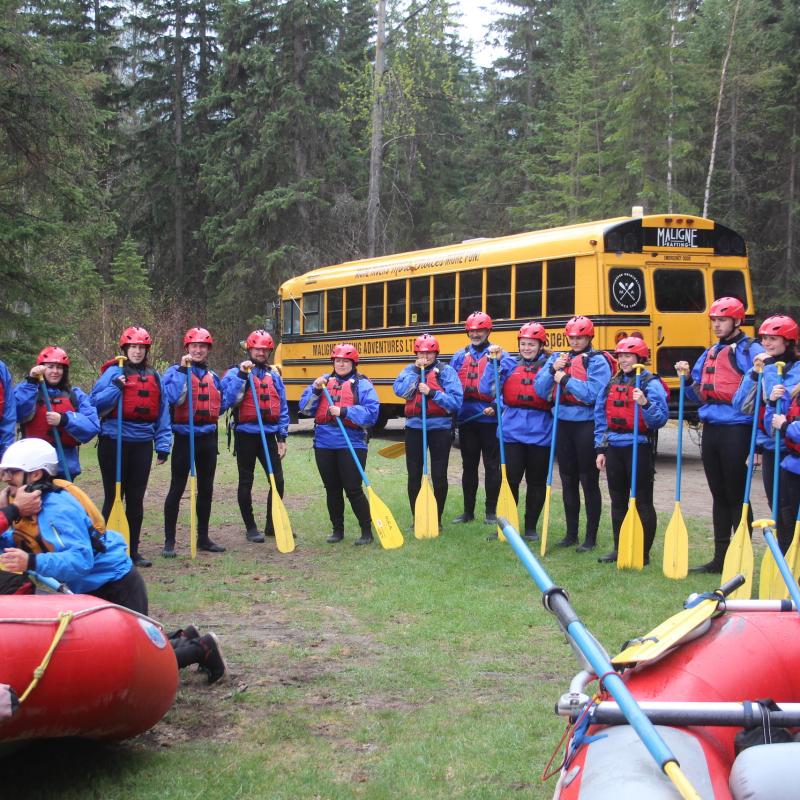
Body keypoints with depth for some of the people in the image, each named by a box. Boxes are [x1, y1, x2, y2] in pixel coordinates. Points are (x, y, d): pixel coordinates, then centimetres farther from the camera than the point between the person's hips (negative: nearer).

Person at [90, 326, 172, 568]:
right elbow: (96, 403, -9)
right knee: (114, 496, 0)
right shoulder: (114, 372, -2)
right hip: (114, 442, -4)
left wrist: (163, 444, 7)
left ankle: (133, 549, 18)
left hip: (142, 445, 4)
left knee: (136, 499, 9)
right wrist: (116, 388, -23)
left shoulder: (153, 377, 12)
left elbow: (162, 412, 13)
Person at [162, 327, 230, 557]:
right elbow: (173, 396, -23)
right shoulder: (175, 371, -5)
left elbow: (221, 404, 23)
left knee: (206, 488, 12)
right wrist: (183, 369, -22)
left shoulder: (212, 376, 12)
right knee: (177, 488, -3)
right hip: (184, 437, -6)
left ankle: (203, 538, 23)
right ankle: (169, 541, 3)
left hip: (208, 437, 6)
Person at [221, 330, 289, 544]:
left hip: (269, 435, 4)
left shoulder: (274, 375, 10)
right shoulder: (236, 373, -1)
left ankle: (272, 525, 18)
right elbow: (229, 399, -17)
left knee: (278, 480, 2)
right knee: (246, 482, 5)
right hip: (246, 435, -3)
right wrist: (242, 375, -22)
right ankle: (250, 528, 16)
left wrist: (282, 437, 6)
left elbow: (282, 407, 11)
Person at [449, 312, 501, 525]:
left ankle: (491, 512, 13)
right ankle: (468, 511, 22)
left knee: (492, 466, 4)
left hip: (489, 418, -4)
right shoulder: (460, 356, 9)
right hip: (466, 418, 4)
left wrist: (496, 407, -21)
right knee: (468, 466, 12)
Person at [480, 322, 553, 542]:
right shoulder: (509, 363, 7)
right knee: (510, 480, 2)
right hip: (512, 432, 1)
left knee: (536, 482, 10)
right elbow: (487, 388, -3)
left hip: (540, 434, -1)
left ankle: (531, 527, 23)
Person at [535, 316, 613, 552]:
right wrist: (553, 369, -11)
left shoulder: (597, 361, -7)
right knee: (568, 481, 12)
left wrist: (566, 379, -15)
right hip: (564, 424, 6)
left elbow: (592, 394, -19)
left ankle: (591, 538, 8)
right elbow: (540, 390, 3)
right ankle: (571, 534, 22)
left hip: (586, 425, -6)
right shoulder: (558, 359, 10)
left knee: (589, 482, 1)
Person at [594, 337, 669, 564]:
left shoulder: (650, 383, -7)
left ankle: (643, 553, 7)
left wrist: (645, 403, -32)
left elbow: (660, 419, -15)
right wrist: (600, 449, 11)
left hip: (638, 447, -6)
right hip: (613, 448, 6)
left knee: (642, 503, 1)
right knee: (618, 501, 14)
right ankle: (619, 549, 23)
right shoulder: (612, 383, 11)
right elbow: (601, 417, 15)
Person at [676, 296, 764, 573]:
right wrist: (687, 378, 5)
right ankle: (720, 558, 22)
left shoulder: (750, 350, -6)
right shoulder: (710, 353, 17)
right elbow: (698, 392, 21)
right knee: (719, 496, 14)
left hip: (736, 431, -8)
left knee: (736, 497, -2)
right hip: (711, 430, 8)